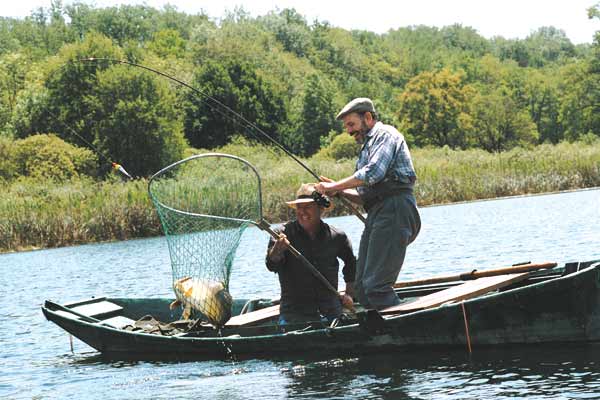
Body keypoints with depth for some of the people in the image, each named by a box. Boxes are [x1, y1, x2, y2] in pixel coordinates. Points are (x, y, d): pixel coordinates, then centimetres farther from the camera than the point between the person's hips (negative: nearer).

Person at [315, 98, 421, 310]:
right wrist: (339, 191, 11)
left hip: (394, 213, -10)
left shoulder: (385, 134, 0)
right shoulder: (368, 147, 30)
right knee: (362, 288, 4)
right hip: (378, 215, 10)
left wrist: (334, 186, -8)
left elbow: (373, 173, -16)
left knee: (376, 285, -18)